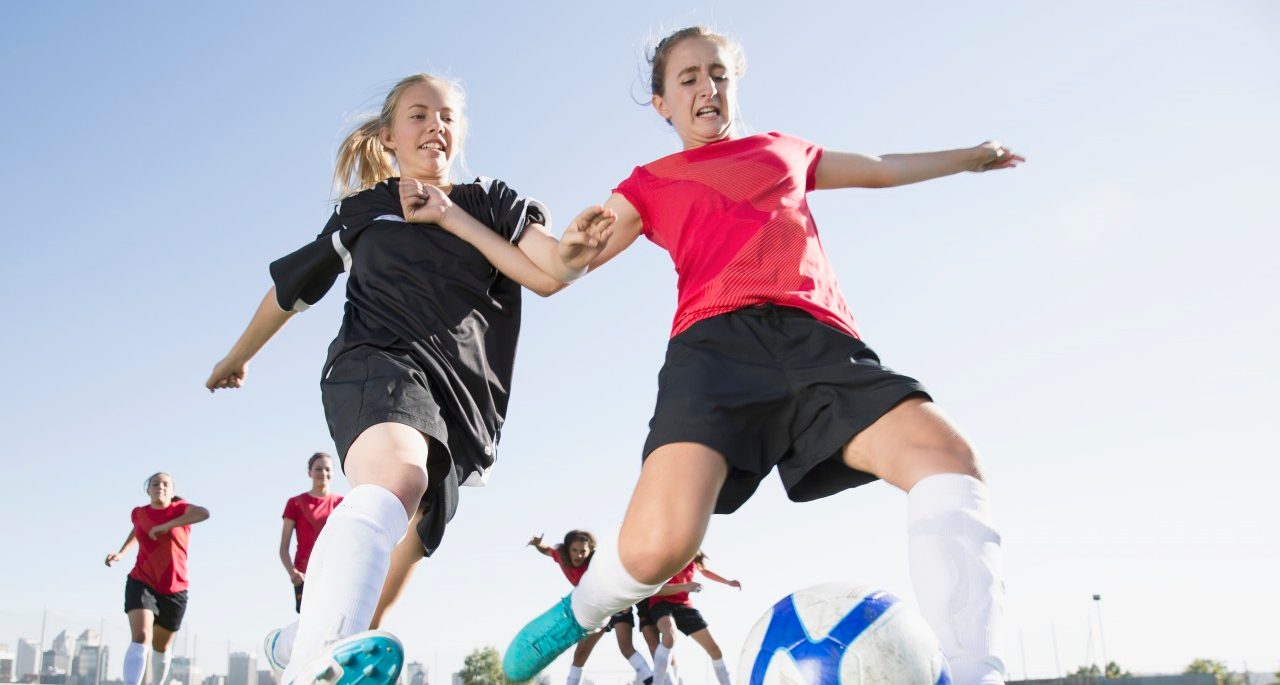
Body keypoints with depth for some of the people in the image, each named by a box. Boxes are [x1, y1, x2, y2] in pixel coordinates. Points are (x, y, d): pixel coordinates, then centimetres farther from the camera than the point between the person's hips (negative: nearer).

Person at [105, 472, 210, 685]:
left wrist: (166, 526, -33)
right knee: (140, 637, -23)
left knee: (161, 646, 16)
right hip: (141, 583, 0)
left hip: (174, 589, 0)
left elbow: (204, 513, -33)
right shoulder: (139, 513, 2)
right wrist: (121, 552, 17)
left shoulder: (179, 509, -9)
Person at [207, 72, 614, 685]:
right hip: (378, 361, -3)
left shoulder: (493, 203, 17)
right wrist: (237, 358, 38)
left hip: (462, 397, 4)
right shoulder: (363, 210, 16)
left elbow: (551, 271, 0)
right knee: (395, 479, -35)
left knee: (406, 543, 6)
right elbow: (292, 289, 28)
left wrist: (569, 253, -24)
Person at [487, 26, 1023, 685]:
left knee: (948, 458, -27)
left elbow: (881, 168, 49)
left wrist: (969, 156, 59)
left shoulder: (783, 151, 34)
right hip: (714, 341, -3)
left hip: (818, 337, 3)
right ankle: (580, 613, 7)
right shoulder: (651, 183, 26)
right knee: (656, 545, -27)